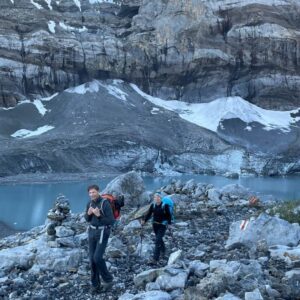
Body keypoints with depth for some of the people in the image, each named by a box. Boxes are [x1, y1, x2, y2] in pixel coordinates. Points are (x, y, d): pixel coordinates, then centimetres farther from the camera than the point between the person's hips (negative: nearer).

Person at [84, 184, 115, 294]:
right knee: (92, 259, 4)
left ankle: (108, 279, 7)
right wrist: (88, 213, -10)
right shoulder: (90, 203, 5)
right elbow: (87, 219, 14)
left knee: (97, 257, -15)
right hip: (92, 232, 6)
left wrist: (99, 215, -29)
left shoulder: (105, 204, -17)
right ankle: (95, 284, 16)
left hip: (103, 232, -6)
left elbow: (111, 221, -17)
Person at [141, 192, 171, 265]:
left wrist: (169, 224, -17)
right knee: (159, 239, 24)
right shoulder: (153, 205, -2)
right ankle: (163, 250, 53)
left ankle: (155, 259, -15)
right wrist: (144, 220, -12)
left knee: (158, 241, -14)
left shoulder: (165, 206, -14)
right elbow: (149, 214, 0)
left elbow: (168, 215, -11)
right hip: (155, 224, 5)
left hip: (162, 225, -5)